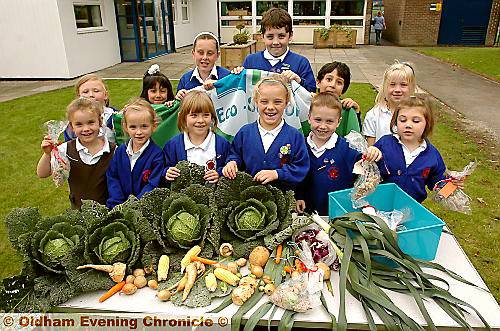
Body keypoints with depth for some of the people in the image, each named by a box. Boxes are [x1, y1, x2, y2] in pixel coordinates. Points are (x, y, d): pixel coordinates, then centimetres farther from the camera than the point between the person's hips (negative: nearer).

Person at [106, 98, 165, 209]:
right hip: (120, 202, 4)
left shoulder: (156, 154, -6)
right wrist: (117, 204, -5)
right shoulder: (120, 151, 9)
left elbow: (153, 185, -10)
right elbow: (112, 178, 8)